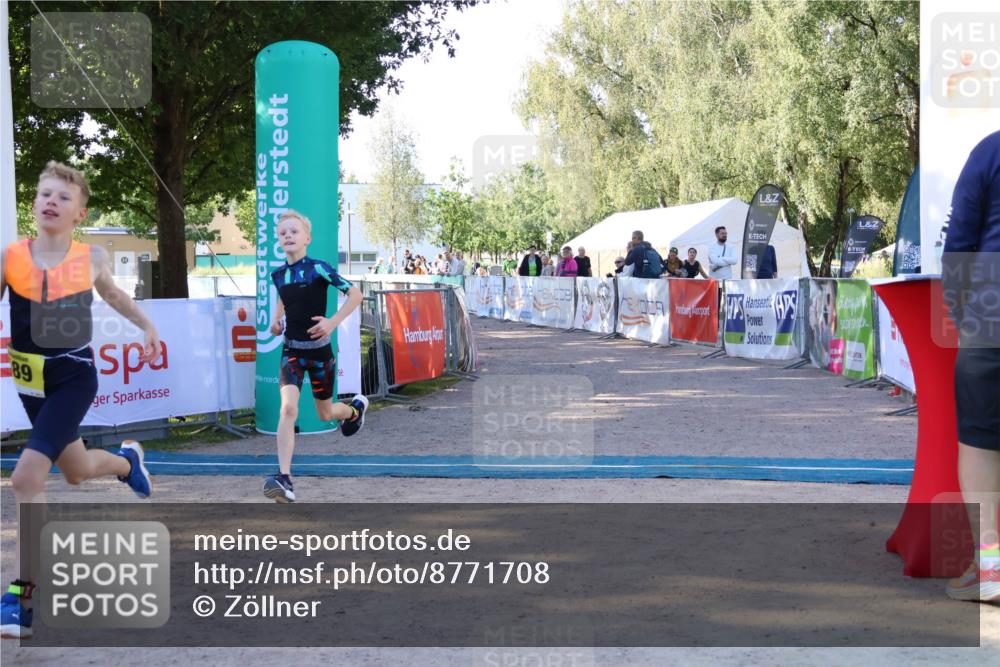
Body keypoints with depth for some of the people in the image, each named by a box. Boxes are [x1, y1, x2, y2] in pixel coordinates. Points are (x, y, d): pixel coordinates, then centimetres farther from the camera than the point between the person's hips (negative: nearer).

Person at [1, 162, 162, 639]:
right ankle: (127, 460, 60)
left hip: (75, 378, -3)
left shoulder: (92, 257, -6)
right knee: (77, 471, 23)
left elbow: (112, 293, 16)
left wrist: (146, 326, 26)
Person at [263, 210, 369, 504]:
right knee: (288, 408, -19)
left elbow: (355, 294, -11)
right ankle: (284, 479, -23)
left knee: (325, 414, 14)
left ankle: (355, 408, 51)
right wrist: (276, 319, 7)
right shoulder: (278, 274, 2)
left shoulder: (318, 268, -13)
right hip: (292, 350, 2)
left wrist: (333, 321, -21)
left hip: (319, 349, -2)